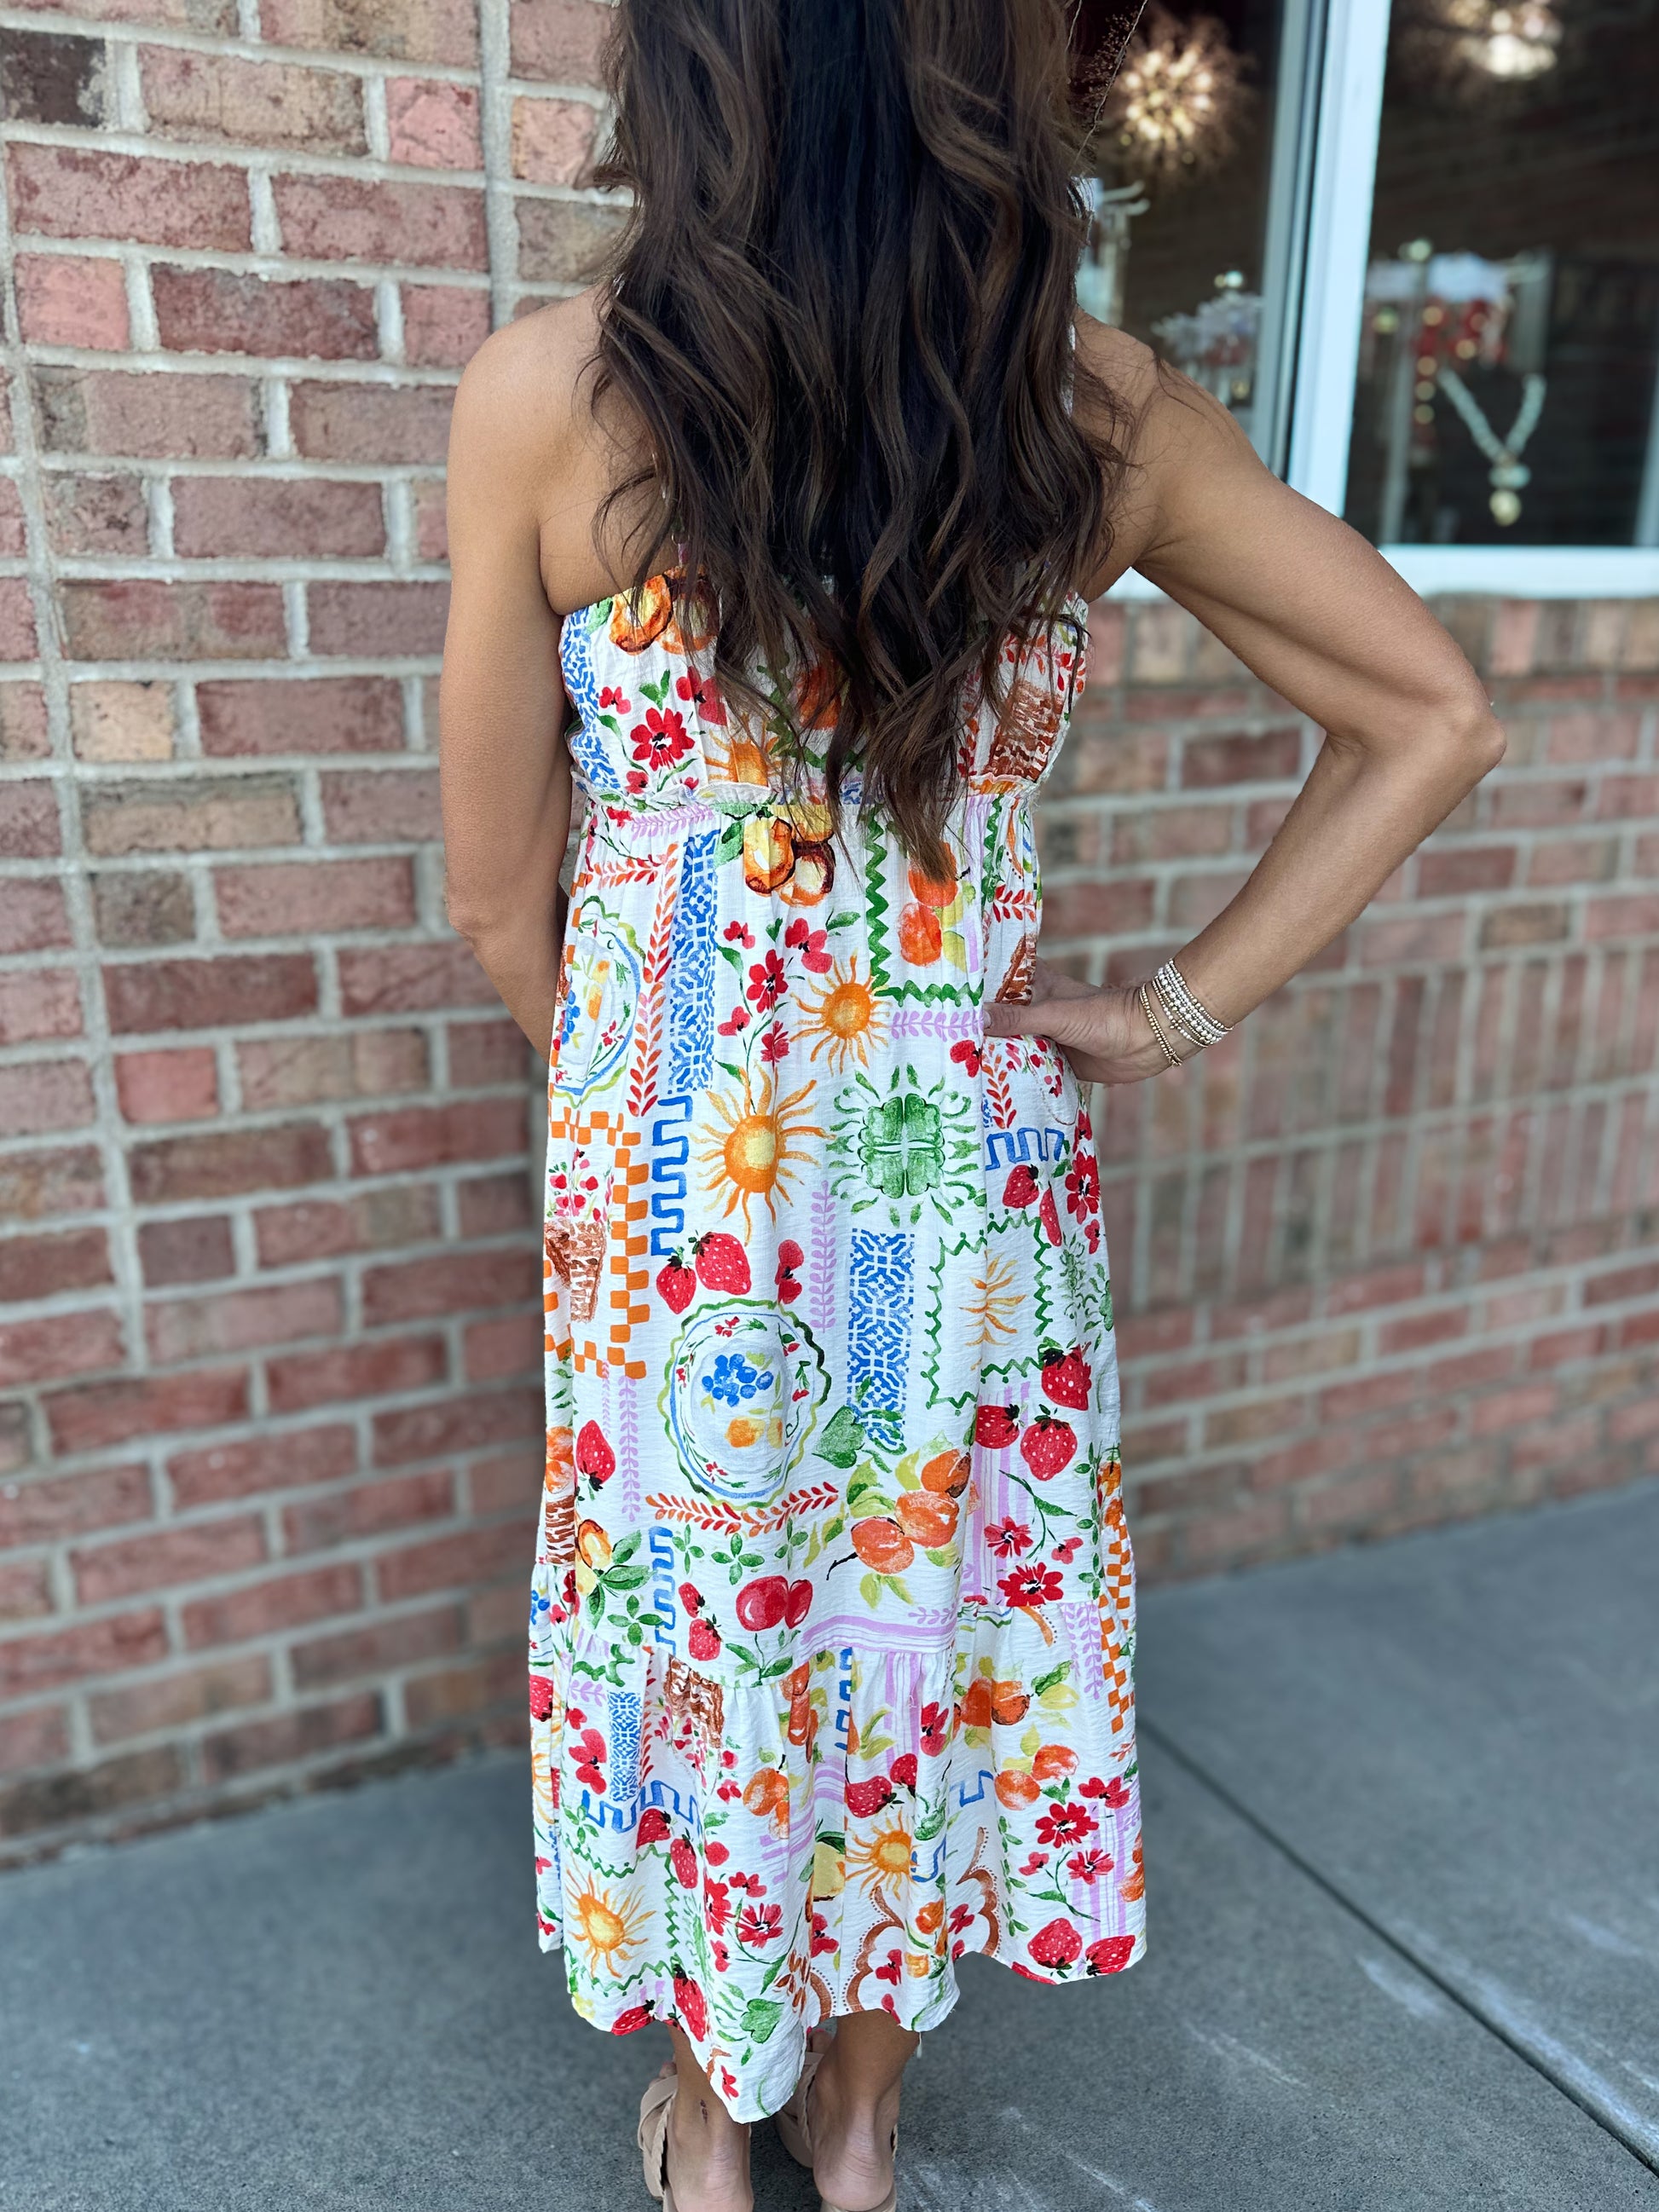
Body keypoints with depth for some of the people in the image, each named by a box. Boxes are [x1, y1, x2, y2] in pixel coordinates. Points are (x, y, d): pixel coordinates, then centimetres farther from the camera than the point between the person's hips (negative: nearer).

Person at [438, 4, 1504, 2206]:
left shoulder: (553, 393, -14)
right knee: (939, 1612, 23)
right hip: (975, 1167, 3)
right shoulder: (1096, 405, -6)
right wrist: (1177, 1008, 0)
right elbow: (1435, 718, 0)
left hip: (684, 1174, -2)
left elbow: (501, 891, -7)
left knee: (701, 1619, 21)